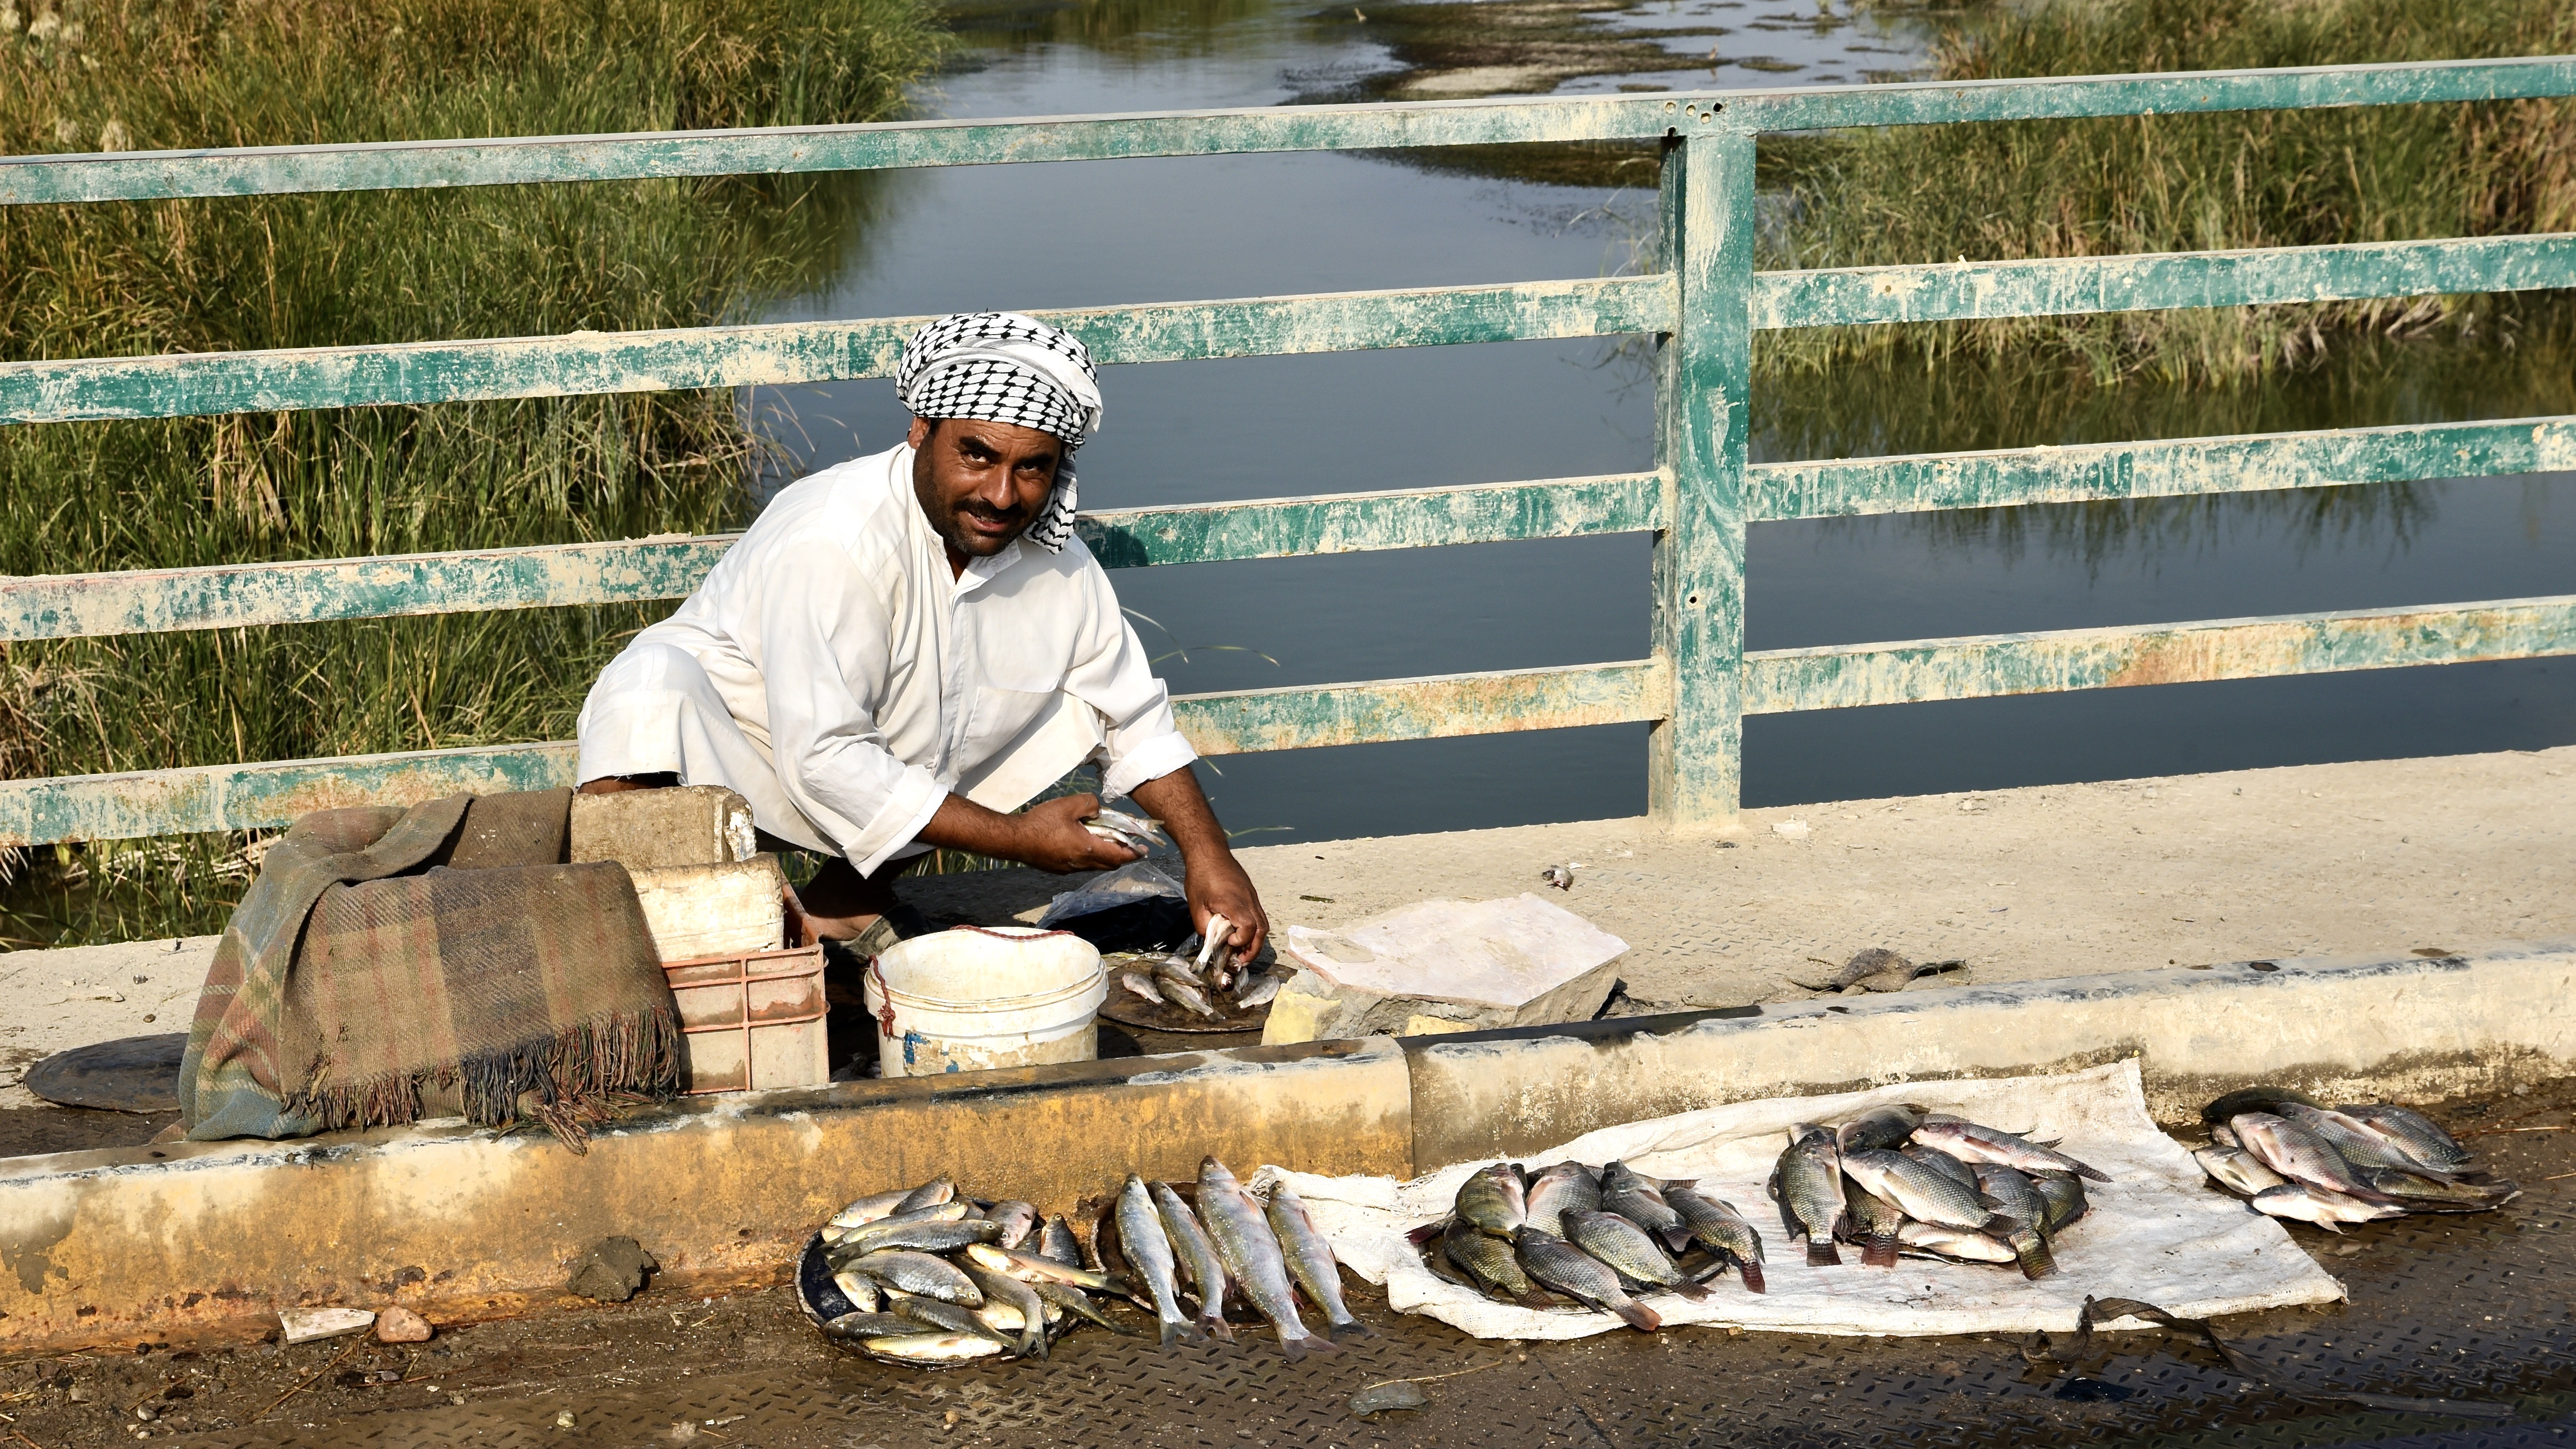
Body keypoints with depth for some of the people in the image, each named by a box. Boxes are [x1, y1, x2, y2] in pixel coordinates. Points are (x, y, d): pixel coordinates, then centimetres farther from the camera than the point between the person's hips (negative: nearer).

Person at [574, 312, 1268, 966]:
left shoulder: (1057, 562, -7)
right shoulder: (833, 538, -29)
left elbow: (1136, 717, 9)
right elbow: (826, 762, -31)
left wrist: (1207, 857, -3)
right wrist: (1019, 838, -25)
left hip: (895, 791, 7)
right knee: (655, 679, -35)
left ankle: (845, 901, 1)